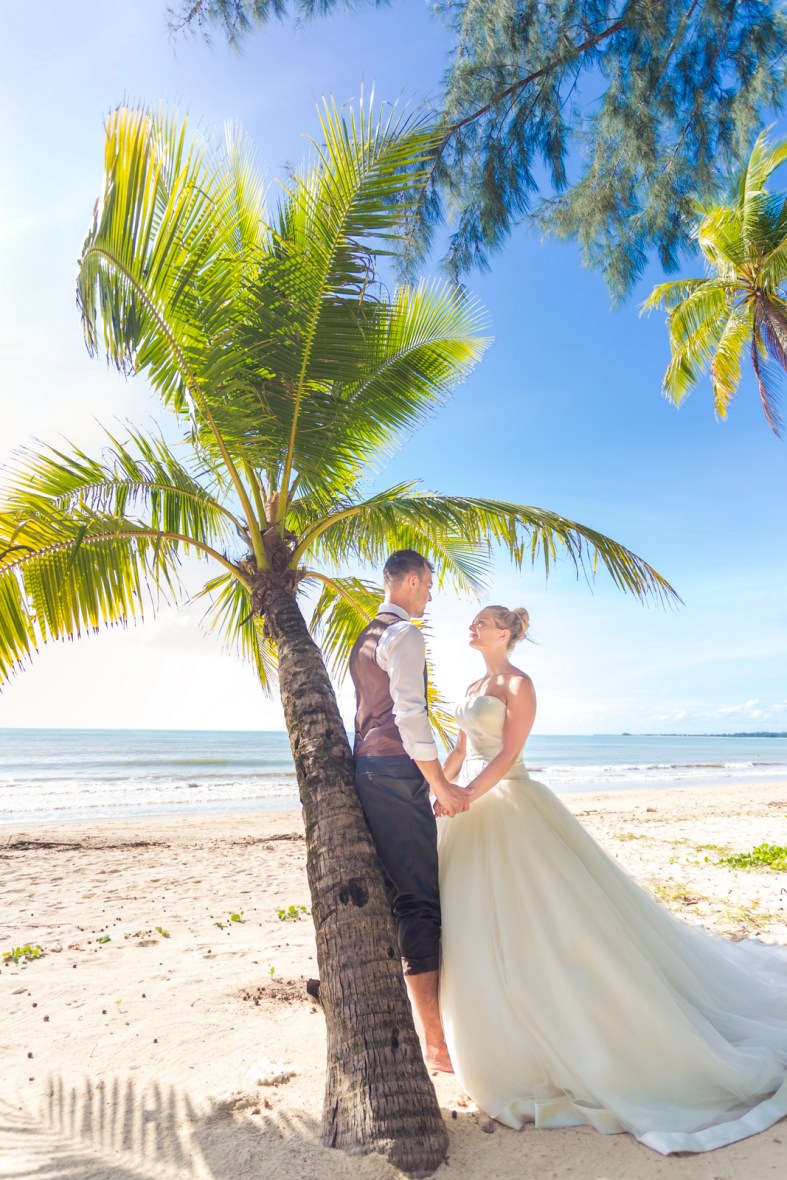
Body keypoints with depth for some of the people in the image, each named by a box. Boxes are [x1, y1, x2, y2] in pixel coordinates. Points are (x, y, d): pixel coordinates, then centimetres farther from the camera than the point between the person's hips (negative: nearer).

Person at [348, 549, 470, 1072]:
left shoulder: (366, 637, 19)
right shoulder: (405, 634, -11)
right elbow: (409, 715, -20)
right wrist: (441, 784, -15)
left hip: (366, 769, 10)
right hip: (397, 773, -10)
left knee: (381, 897, 17)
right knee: (420, 903, -5)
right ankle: (434, 1042, 2)